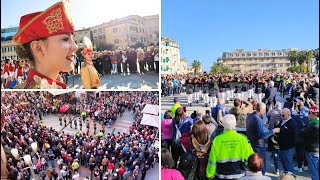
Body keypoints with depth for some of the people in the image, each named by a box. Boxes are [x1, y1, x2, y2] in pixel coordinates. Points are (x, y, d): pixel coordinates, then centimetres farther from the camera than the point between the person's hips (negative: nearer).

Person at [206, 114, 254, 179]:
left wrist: (210, 175, 5)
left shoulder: (217, 140, -13)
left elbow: (212, 159, -7)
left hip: (222, 175, -1)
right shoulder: (243, 139, -11)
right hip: (239, 175, 1)